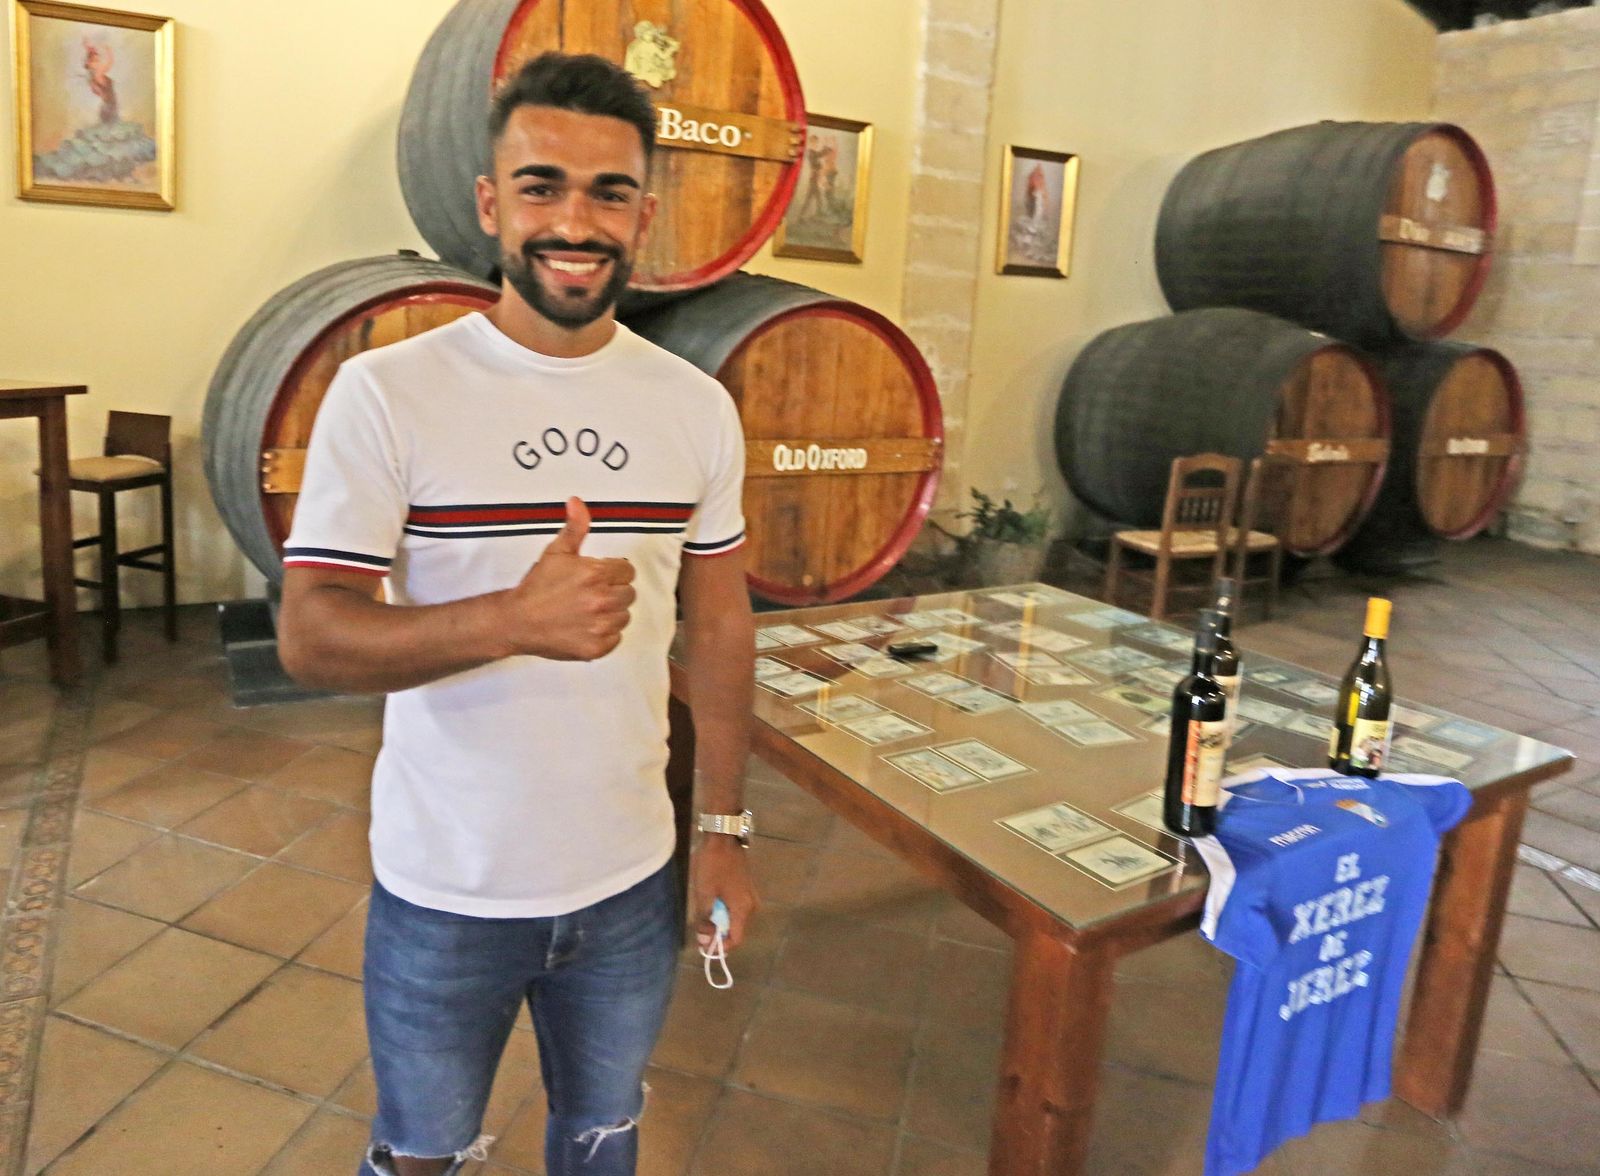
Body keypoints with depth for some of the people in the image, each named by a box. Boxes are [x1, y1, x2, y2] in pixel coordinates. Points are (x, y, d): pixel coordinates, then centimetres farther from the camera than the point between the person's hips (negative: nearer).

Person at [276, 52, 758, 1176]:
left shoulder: (699, 407, -2)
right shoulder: (386, 392, -13)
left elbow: (719, 626, 5)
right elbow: (310, 636, -15)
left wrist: (727, 830, 4)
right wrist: (515, 619, -31)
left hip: (632, 883, 3)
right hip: (444, 891, -2)